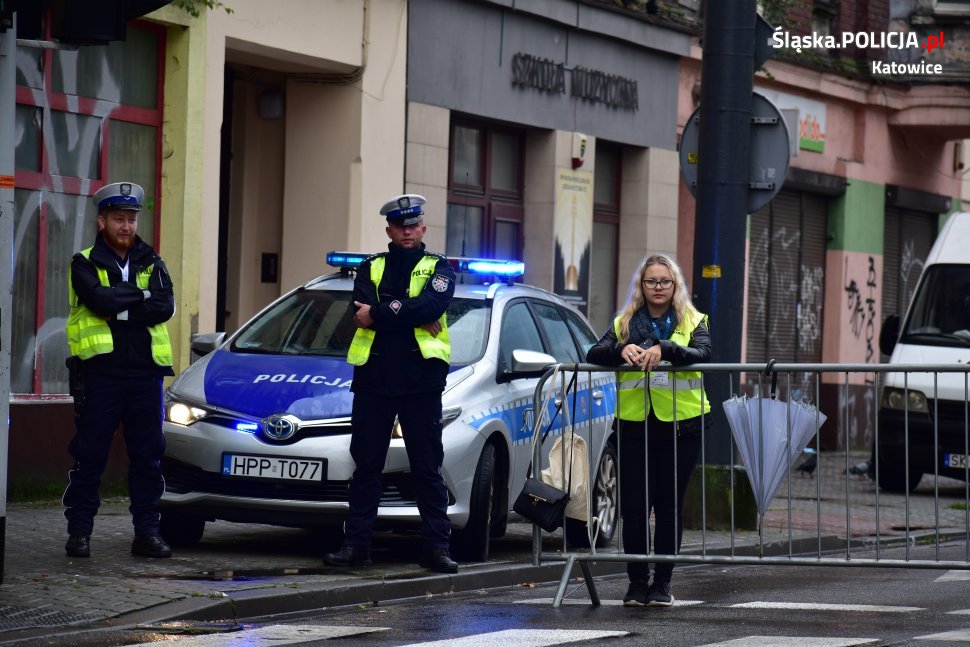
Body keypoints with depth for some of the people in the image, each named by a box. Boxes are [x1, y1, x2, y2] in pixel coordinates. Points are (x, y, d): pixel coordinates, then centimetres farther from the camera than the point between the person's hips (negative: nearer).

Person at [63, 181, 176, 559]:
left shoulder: (151, 263, 14)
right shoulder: (85, 264, 5)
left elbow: (166, 307, -4)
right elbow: (100, 300, -15)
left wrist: (119, 308, -12)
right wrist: (142, 295, -5)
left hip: (145, 373, 3)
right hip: (100, 373, -3)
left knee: (147, 457, 5)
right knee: (89, 457, 0)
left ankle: (147, 532, 11)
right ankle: (79, 532, 5)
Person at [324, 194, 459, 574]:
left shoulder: (439, 268, 9)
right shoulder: (371, 268, 15)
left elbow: (433, 305, -12)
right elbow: (362, 309, -4)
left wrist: (379, 314, -13)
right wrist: (411, 316, -11)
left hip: (421, 381, -2)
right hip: (373, 378, 2)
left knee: (428, 468, 0)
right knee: (366, 465, 4)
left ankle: (437, 546, 2)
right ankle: (356, 544, 7)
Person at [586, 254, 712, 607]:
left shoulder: (692, 322, 9)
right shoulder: (624, 324, 13)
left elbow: (703, 353, -11)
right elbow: (594, 355, 0)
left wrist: (664, 349, -26)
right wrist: (622, 349, -20)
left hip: (680, 423, -1)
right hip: (634, 423, 1)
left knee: (670, 506, 3)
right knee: (634, 506, -4)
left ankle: (663, 583, 11)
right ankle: (637, 582, 6)